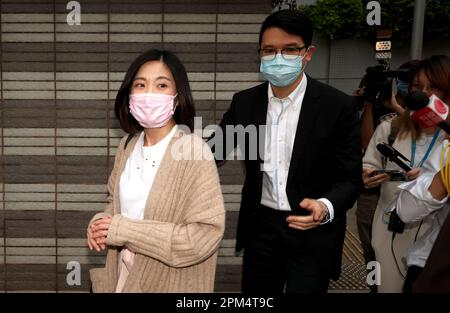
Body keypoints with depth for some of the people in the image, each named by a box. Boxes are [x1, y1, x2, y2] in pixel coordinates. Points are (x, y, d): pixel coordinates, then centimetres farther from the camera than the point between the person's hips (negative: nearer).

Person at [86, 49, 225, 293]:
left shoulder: (194, 151, -21)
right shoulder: (127, 146, -1)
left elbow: (206, 235, -25)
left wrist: (125, 230, -24)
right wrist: (101, 223, -9)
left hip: (168, 282, -5)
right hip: (124, 275, 6)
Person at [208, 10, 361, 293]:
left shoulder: (339, 106, -12)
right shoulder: (245, 102, -1)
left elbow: (350, 178, -11)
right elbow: (215, 151, 3)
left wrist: (325, 208, -32)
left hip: (313, 232, -3)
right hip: (260, 227, 4)